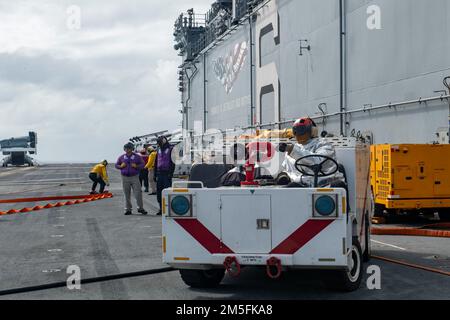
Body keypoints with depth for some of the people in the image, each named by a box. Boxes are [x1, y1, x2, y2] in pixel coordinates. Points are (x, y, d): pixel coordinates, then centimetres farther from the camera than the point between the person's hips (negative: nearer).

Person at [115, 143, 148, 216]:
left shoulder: (137, 157, 4)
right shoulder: (121, 157, 10)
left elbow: (142, 164, 4)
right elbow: (116, 165, 16)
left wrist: (136, 166, -14)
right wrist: (121, 166, -5)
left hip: (134, 177, -2)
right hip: (125, 177, 2)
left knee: (138, 193, -9)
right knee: (127, 195, 5)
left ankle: (140, 208, 0)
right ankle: (128, 209, 13)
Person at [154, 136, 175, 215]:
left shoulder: (170, 149, -3)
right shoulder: (158, 150, 16)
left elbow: (172, 162, -7)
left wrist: (171, 173, -14)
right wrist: (155, 174, 15)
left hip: (167, 173, -6)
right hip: (159, 174, 6)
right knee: (159, 191, 6)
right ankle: (161, 208, 12)